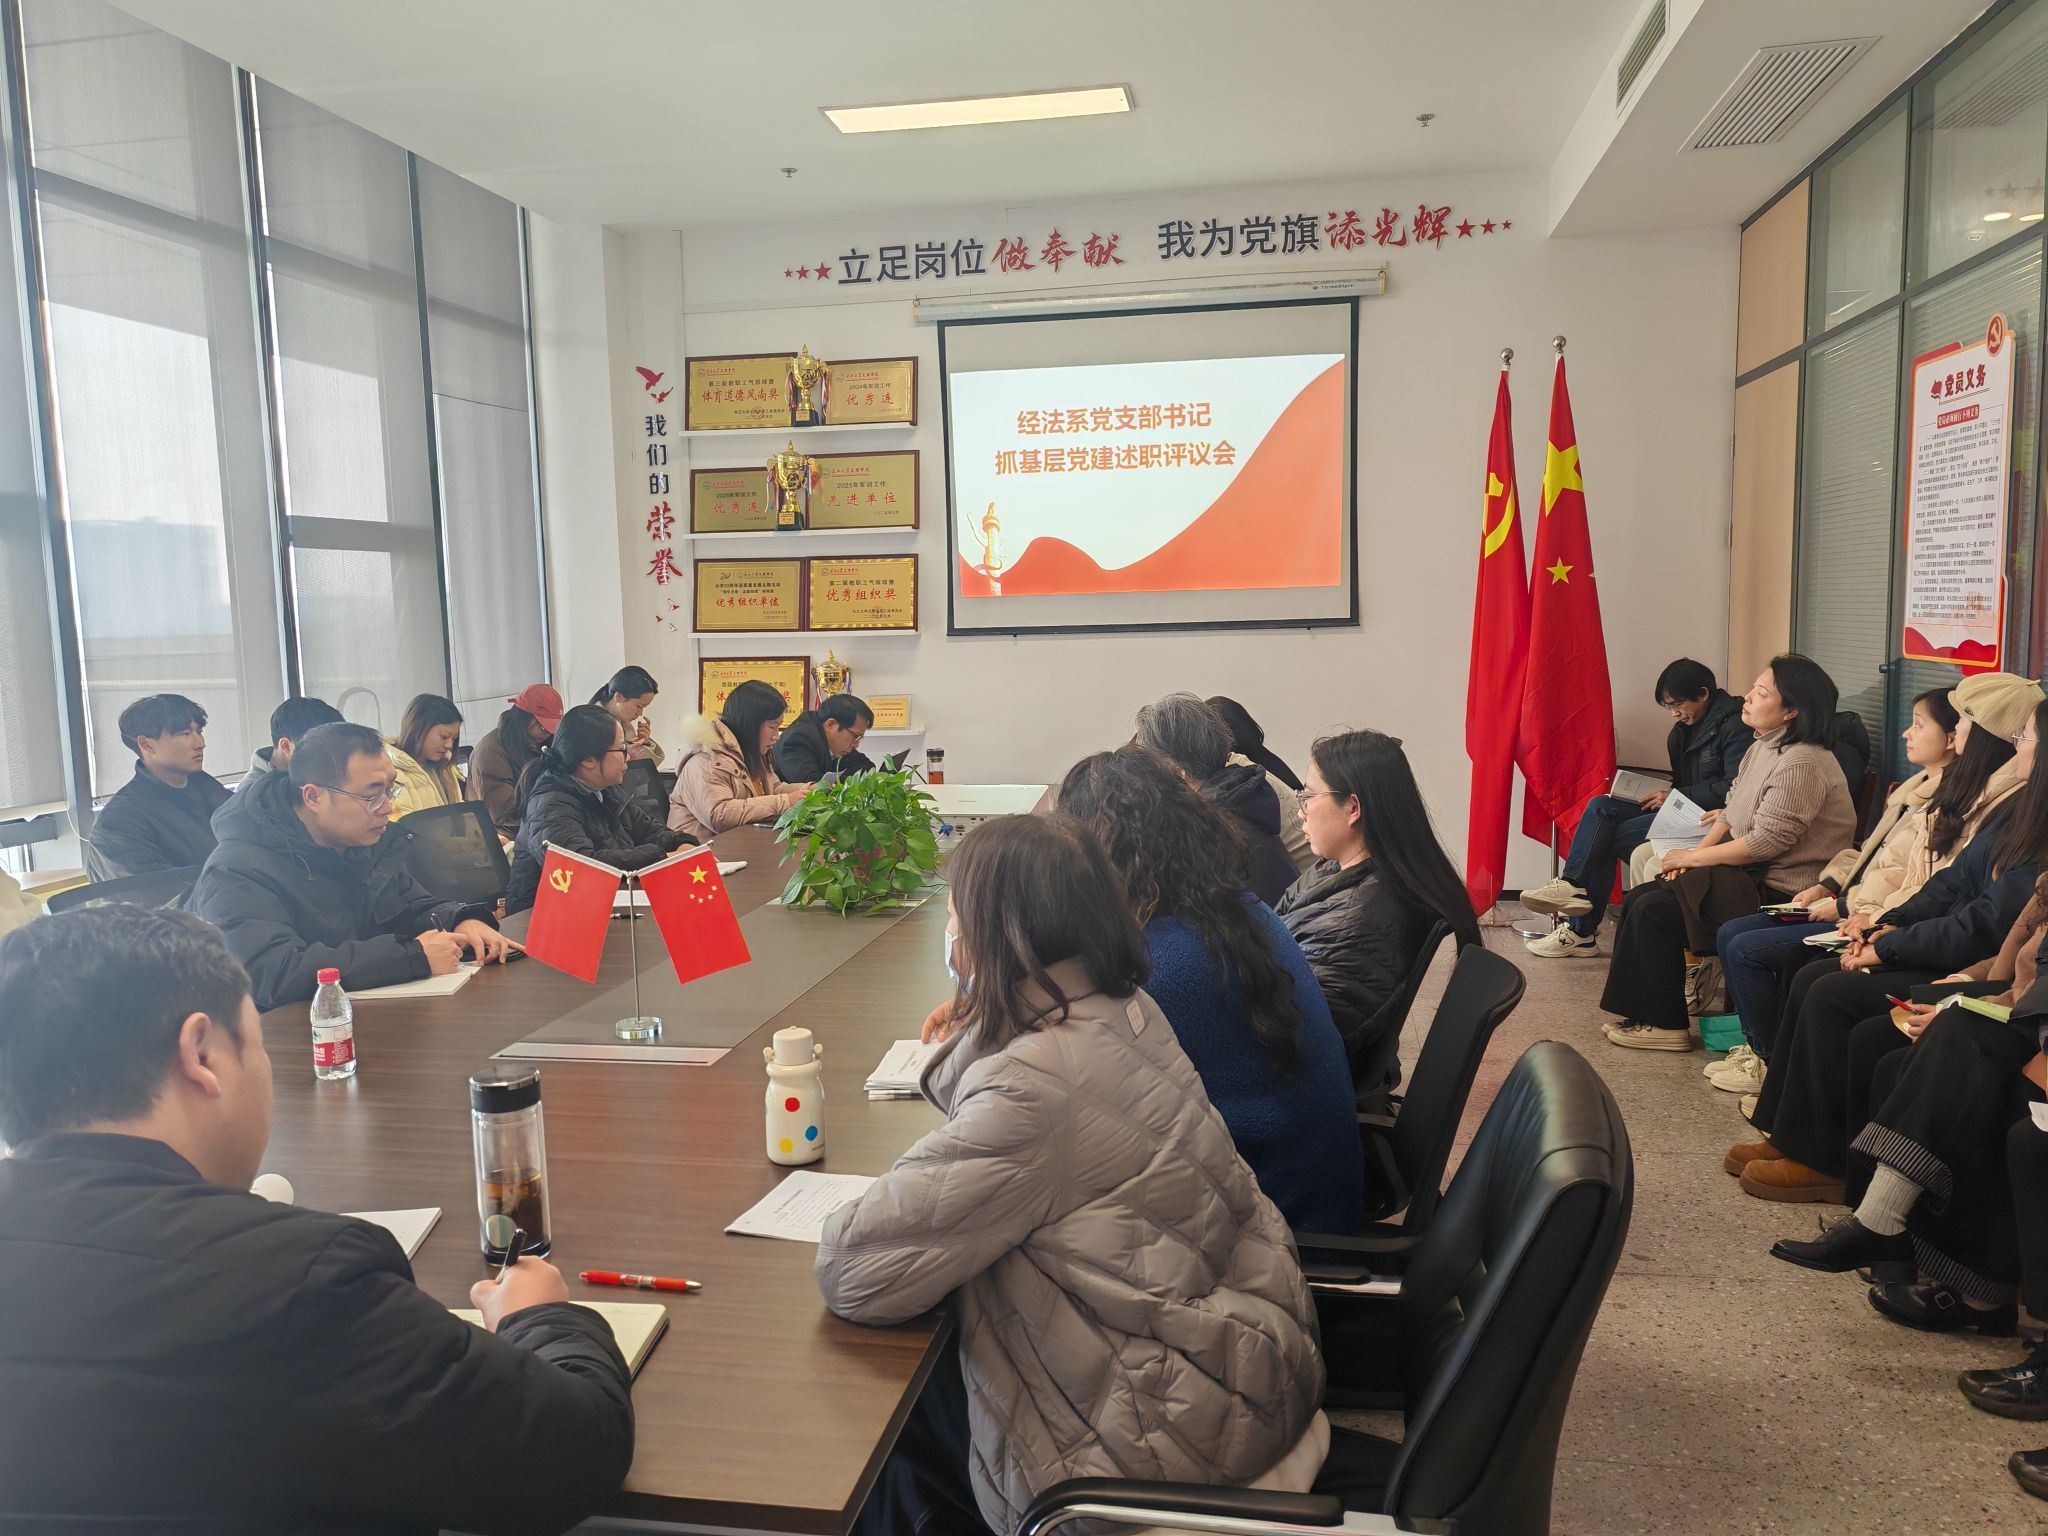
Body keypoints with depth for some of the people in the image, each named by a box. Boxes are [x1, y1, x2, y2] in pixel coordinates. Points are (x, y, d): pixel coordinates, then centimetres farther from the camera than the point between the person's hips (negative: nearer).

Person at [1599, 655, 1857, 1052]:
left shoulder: (1802, 763, -20)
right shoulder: (1762, 749, 11)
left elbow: (1766, 842, -24)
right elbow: (1730, 813, 16)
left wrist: (1693, 858, -14)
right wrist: (1697, 854, -1)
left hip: (1779, 892, -10)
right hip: (1750, 875, 10)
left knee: (1655, 911, -17)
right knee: (1639, 898, 2)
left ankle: (1665, 1024, -3)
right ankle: (1645, 1011, 9)